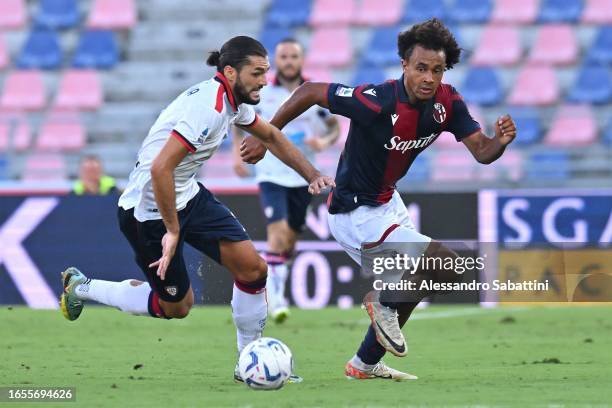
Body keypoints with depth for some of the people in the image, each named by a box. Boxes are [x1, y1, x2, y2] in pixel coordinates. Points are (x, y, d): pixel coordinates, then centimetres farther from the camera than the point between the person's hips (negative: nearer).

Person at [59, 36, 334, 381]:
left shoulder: (233, 100, 0)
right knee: (177, 306, 6)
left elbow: (270, 136, 21)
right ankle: (81, 287, 25)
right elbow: (160, 169, -36)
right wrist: (172, 231, -27)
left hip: (188, 195, 9)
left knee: (253, 268, -3)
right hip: (149, 210, -9)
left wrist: (312, 176, 13)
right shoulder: (208, 107, -30)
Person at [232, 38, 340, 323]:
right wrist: (238, 153, -2)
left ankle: (273, 289, 32)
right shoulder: (261, 93, -2)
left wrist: (324, 142, -13)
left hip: (302, 176, 3)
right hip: (271, 174, -3)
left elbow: (335, 127, 9)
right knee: (277, 231, -20)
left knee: (290, 239, 9)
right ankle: (275, 299, -18)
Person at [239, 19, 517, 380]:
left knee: (412, 282, 30)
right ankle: (384, 302, 8)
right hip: (356, 216, -9)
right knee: (449, 270, -20)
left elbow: (481, 152, -9)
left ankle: (366, 364, 49)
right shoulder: (377, 102, -30)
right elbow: (310, 92, -22)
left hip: (387, 203, 9)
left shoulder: (447, 102, -10)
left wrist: (501, 141, -32)